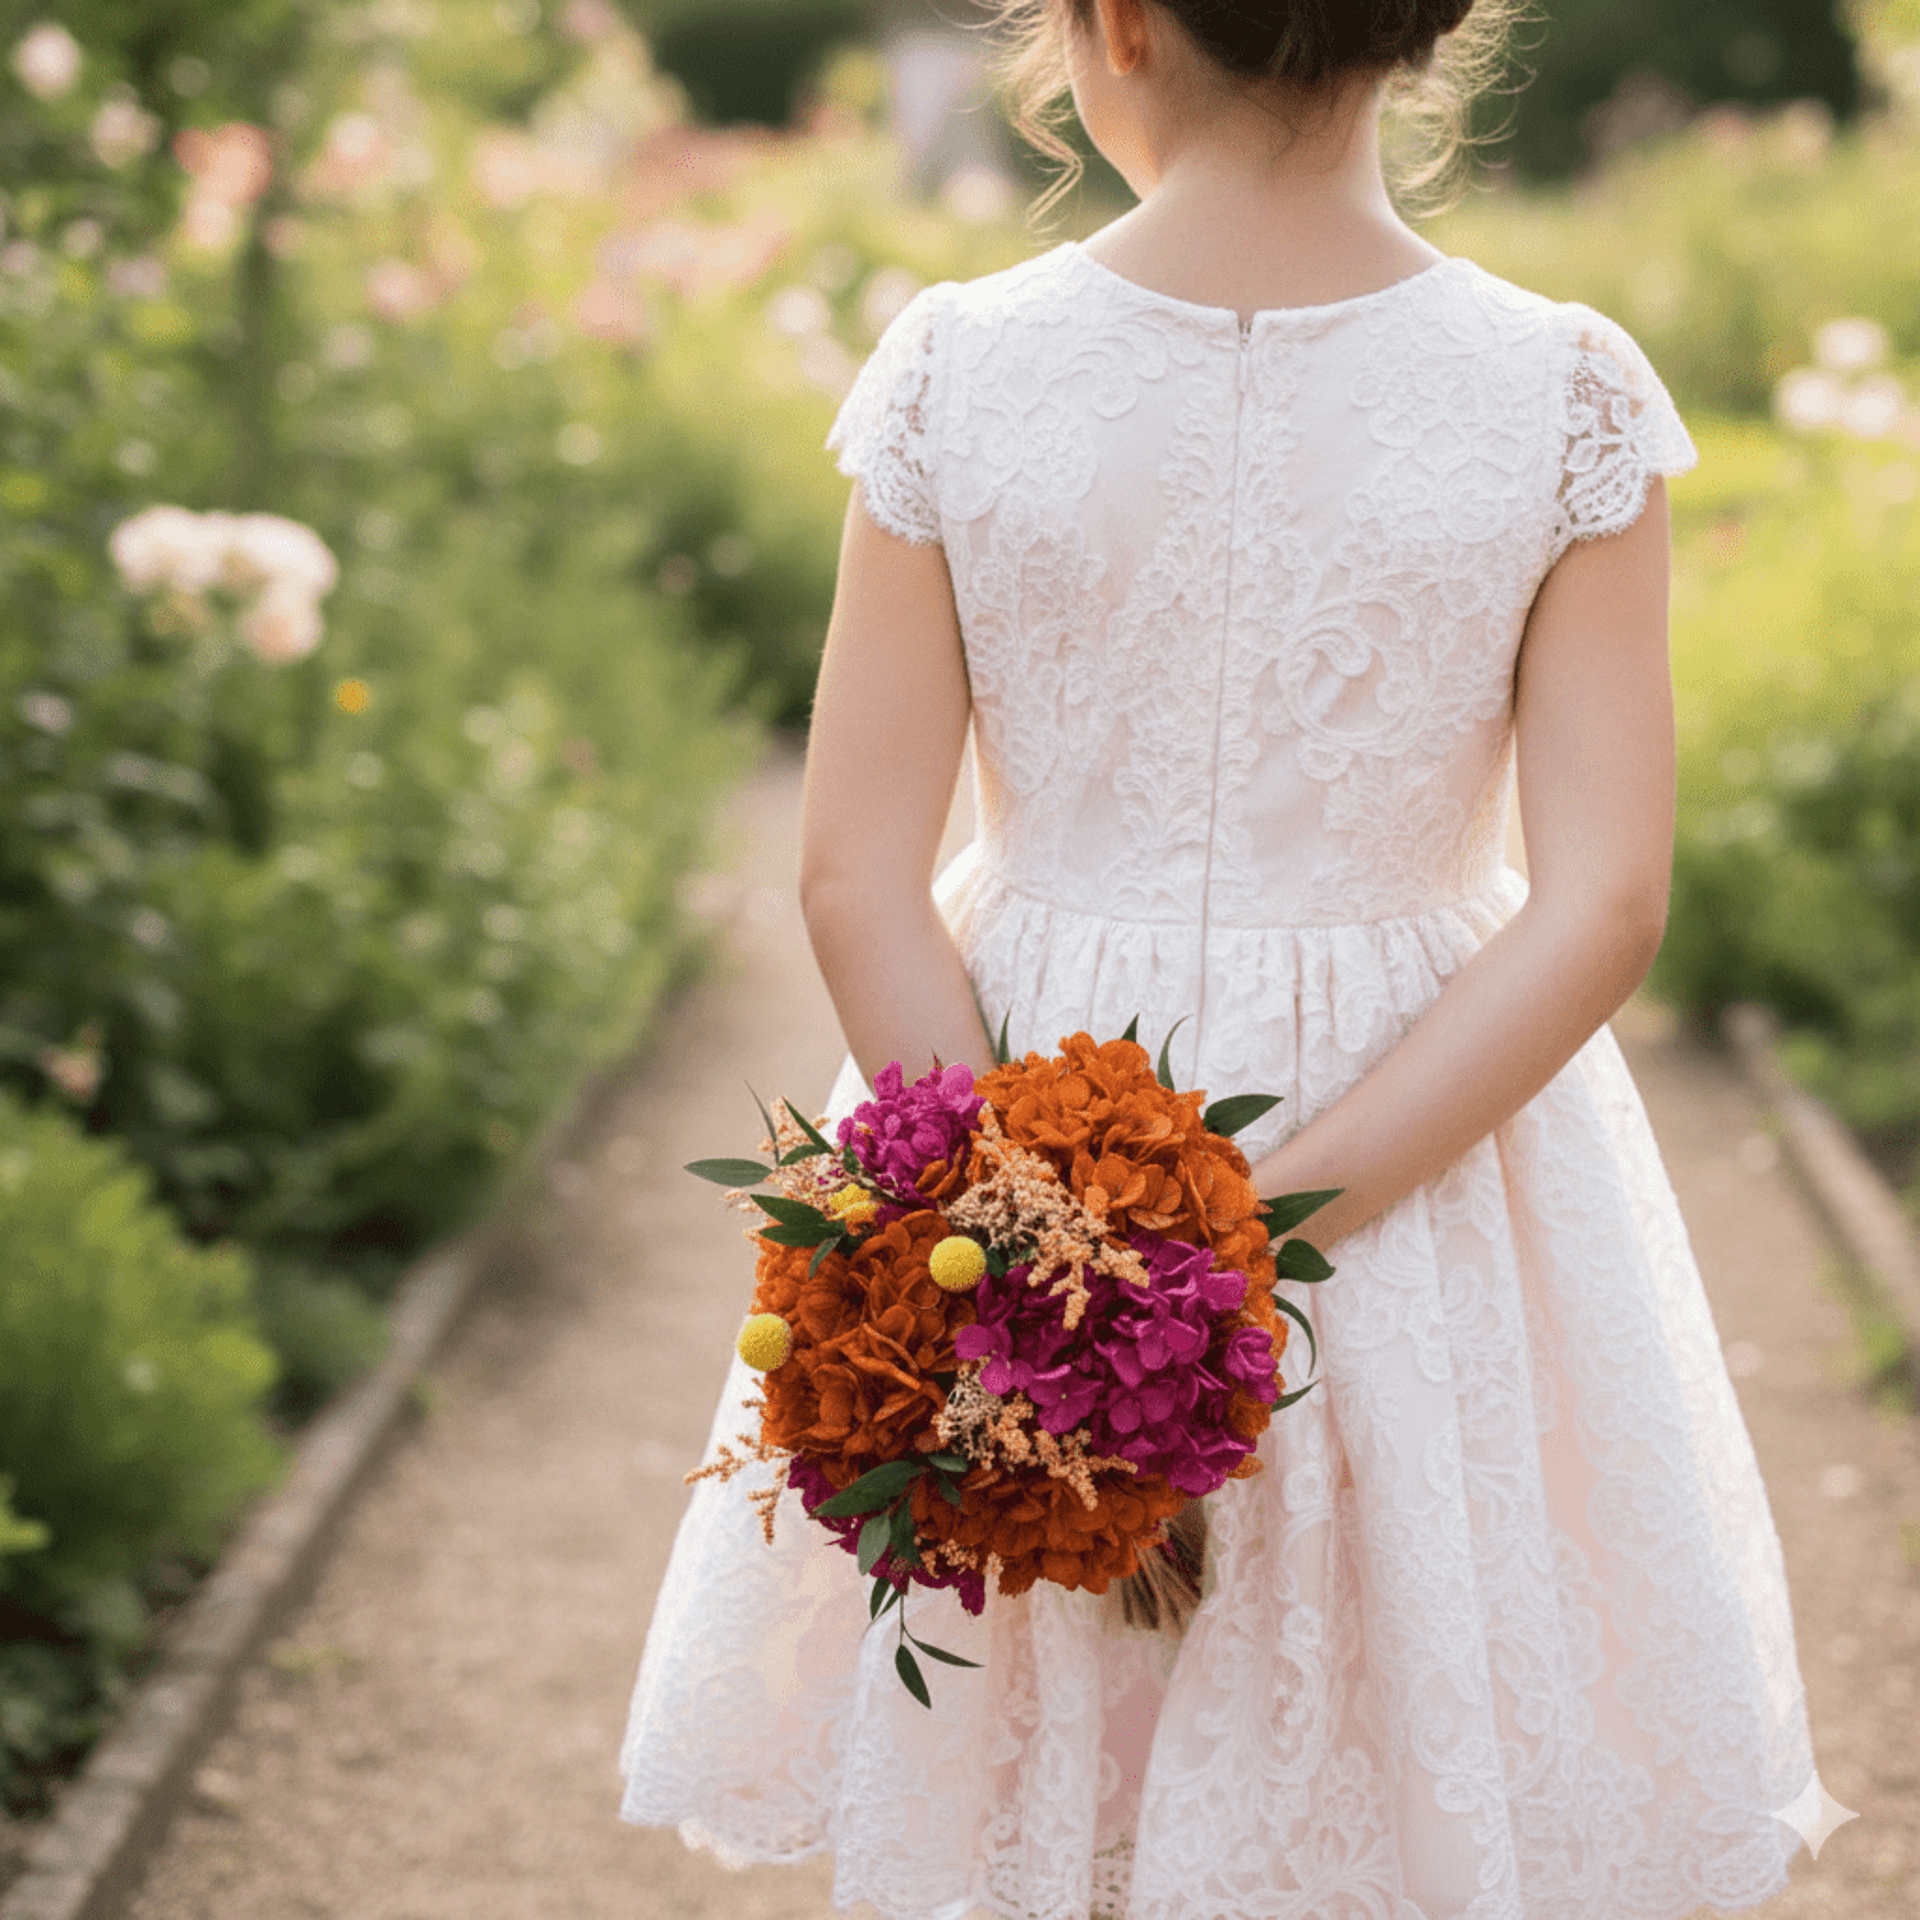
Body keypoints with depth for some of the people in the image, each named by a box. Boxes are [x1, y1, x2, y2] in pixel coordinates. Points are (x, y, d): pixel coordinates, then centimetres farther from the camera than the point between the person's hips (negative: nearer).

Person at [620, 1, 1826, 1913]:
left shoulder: (957, 370, -11)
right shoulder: (1568, 396, -11)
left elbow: (856, 882, -11)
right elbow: (1601, 910, -15)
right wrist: (1269, 1220, -16)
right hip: (1433, 1150, 0)